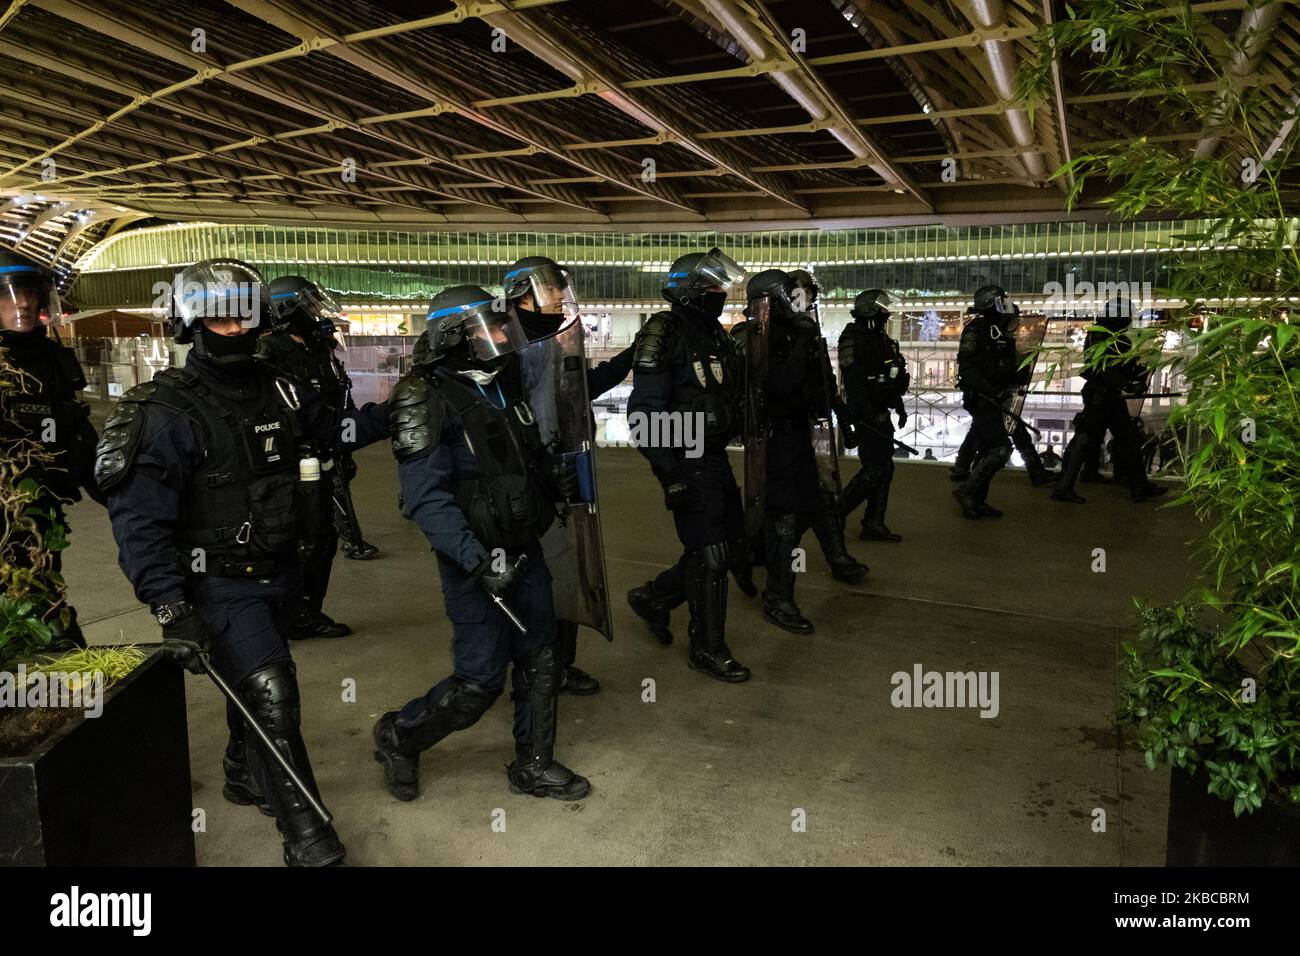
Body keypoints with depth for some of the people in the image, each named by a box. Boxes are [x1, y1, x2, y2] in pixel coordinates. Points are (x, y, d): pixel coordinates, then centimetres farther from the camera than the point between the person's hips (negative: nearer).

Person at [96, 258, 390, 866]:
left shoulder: (280, 393, 3)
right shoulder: (166, 414, -17)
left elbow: (331, 430, 22)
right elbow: (139, 520, -19)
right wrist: (172, 611, -25)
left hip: (281, 573, 7)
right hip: (219, 586, -6)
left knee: (255, 682, 23)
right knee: (271, 696, -11)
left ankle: (244, 777, 47)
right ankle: (302, 830, 4)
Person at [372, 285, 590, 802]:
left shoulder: (505, 385, 10)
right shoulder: (426, 398, -15)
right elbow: (425, 495, -21)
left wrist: (557, 473, 1)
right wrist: (474, 556, -29)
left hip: (525, 551, 8)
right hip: (477, 562, -7)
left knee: (540, 662, 13)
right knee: (479, 681, -1)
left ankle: (533, 765, 31)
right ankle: (400, 736, 26)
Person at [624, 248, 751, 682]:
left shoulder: (715, 336, 12)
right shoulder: (664, 337, -15)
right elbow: (644, 410, -19)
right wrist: (669, 473, -23)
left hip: (715, 458, 9)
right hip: (686, 463, -9)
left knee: (730, 538, 16)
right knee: (709, 555, -2)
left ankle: (654, 597, 32)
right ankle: (707, 650, 15)